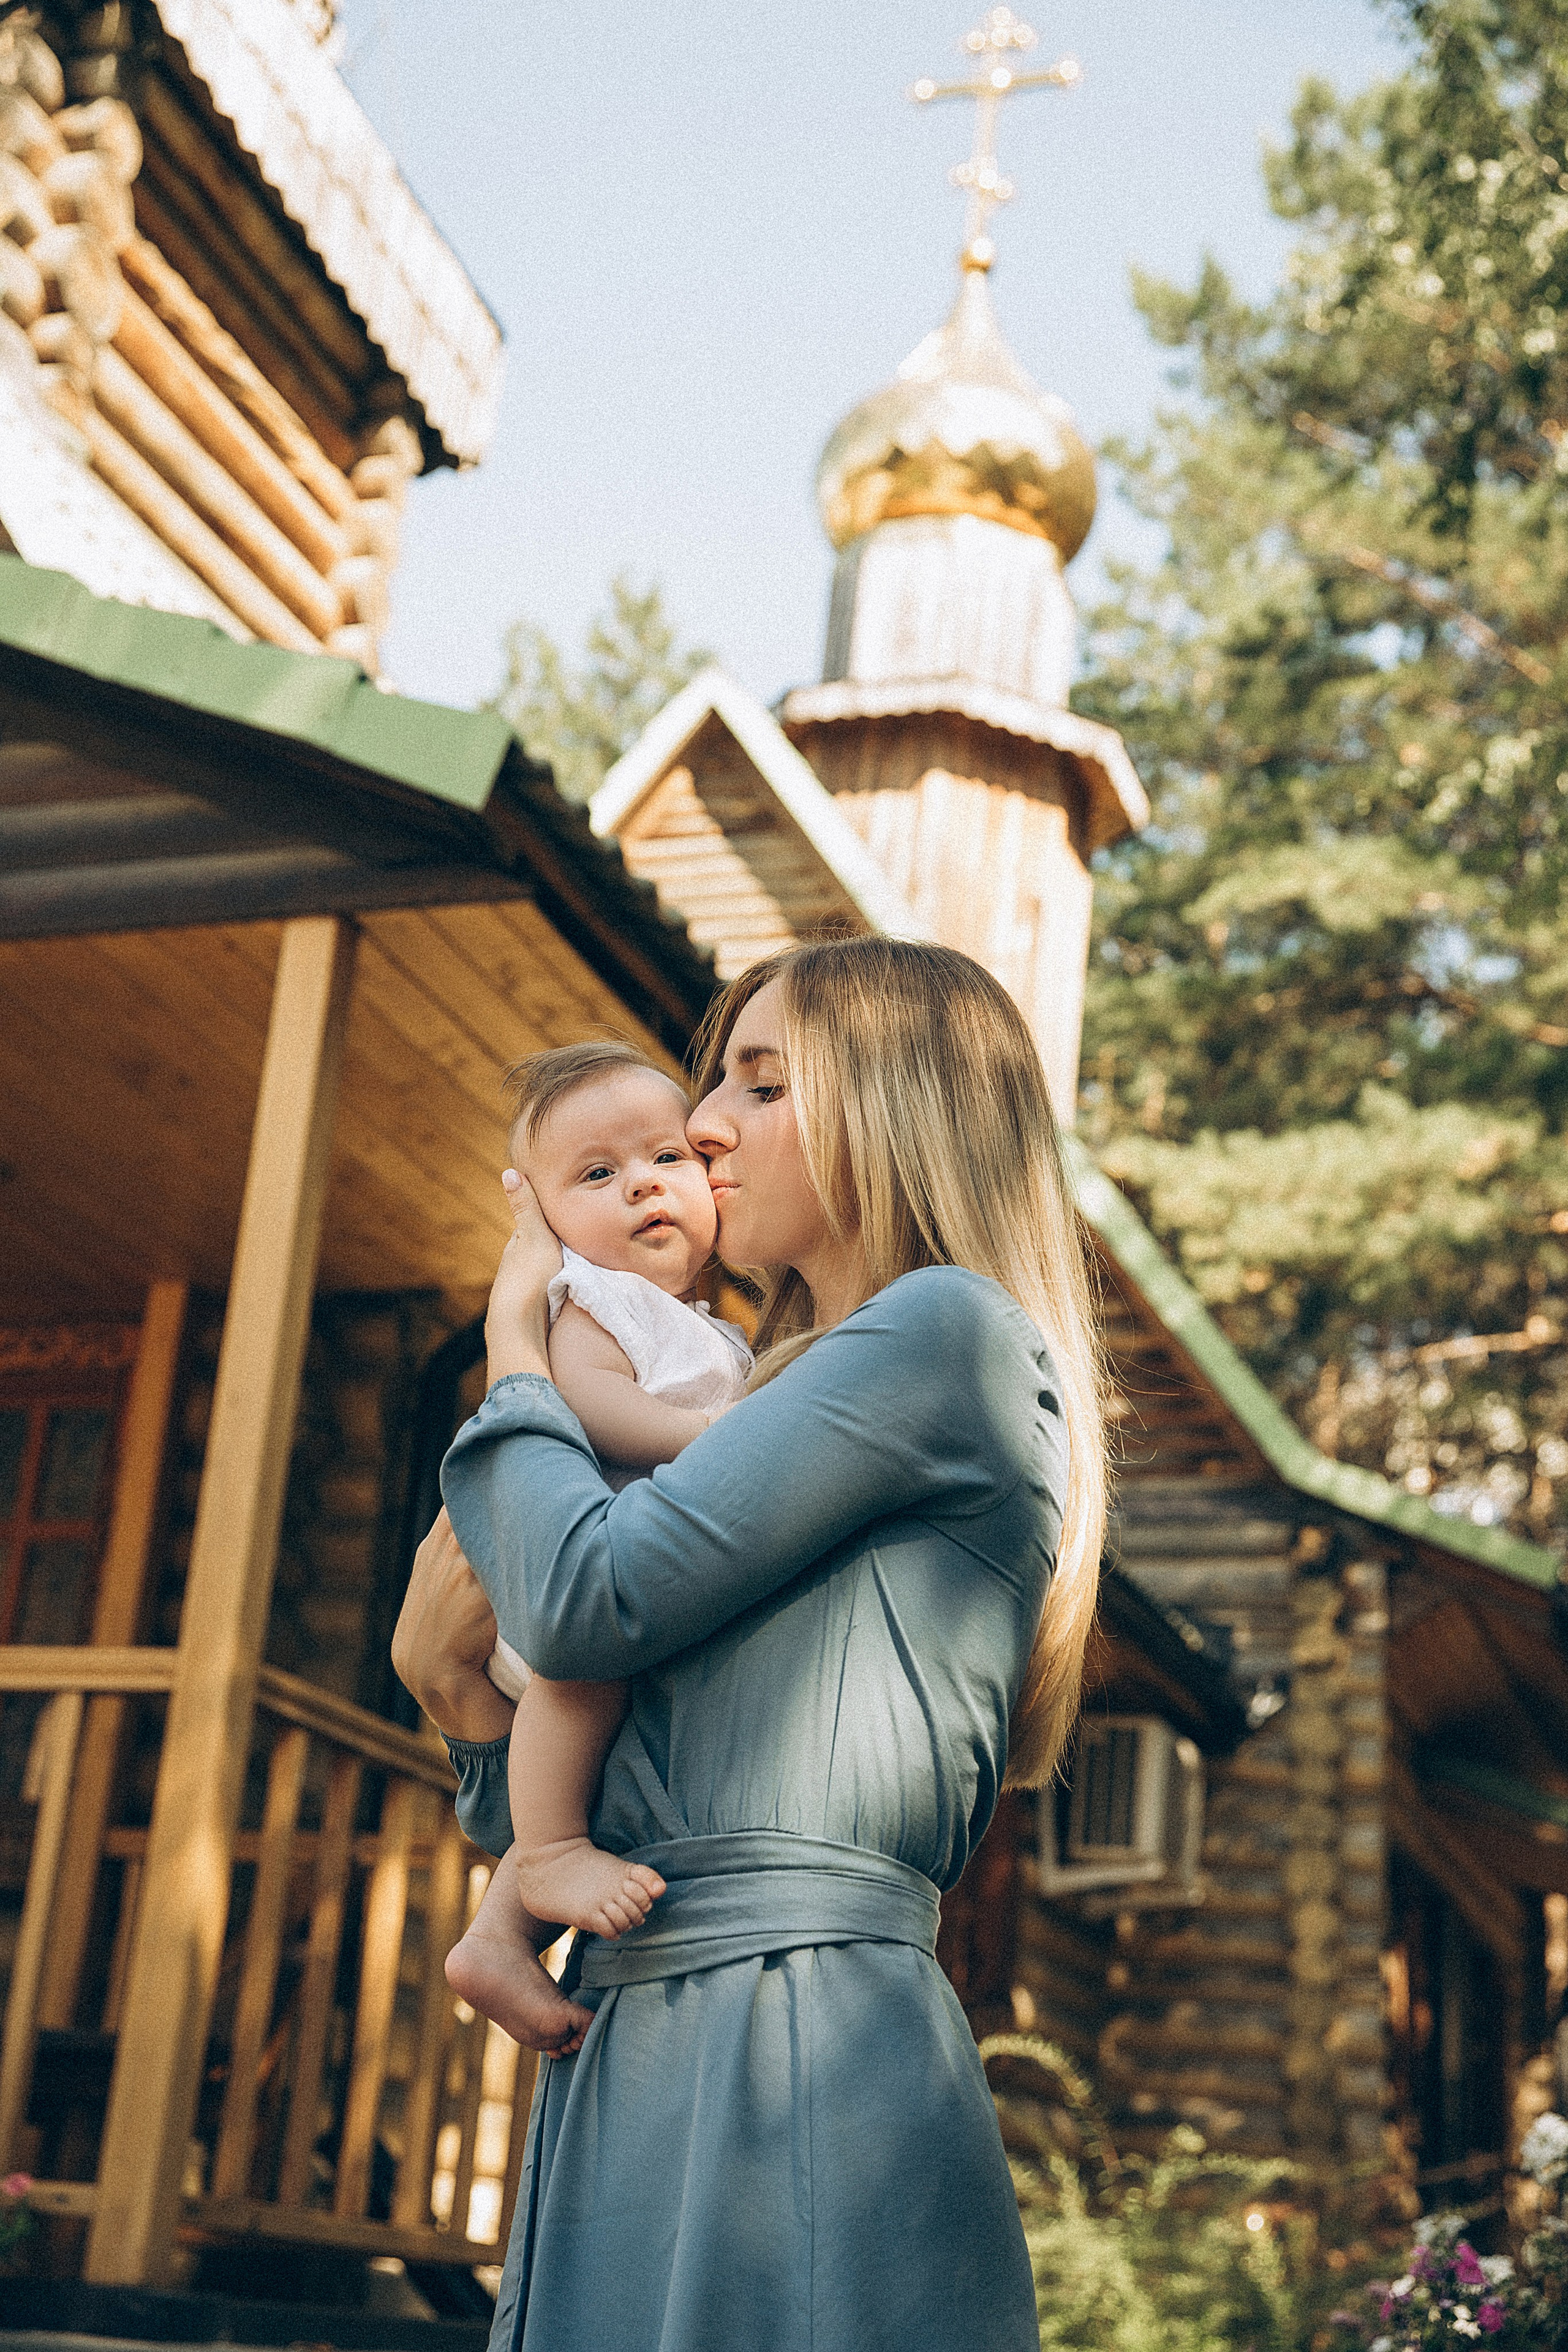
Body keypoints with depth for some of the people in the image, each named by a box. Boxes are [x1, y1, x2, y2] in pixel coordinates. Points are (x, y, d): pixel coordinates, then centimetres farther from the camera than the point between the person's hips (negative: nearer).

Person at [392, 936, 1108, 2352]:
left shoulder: (952, 1330, -5)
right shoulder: (778, 1401, 22)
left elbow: (589, 1596, -14)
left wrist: (519, 1333, 2)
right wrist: (462, 1693, 4)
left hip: (800, 2055, -8)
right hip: (632, 2071, 8)